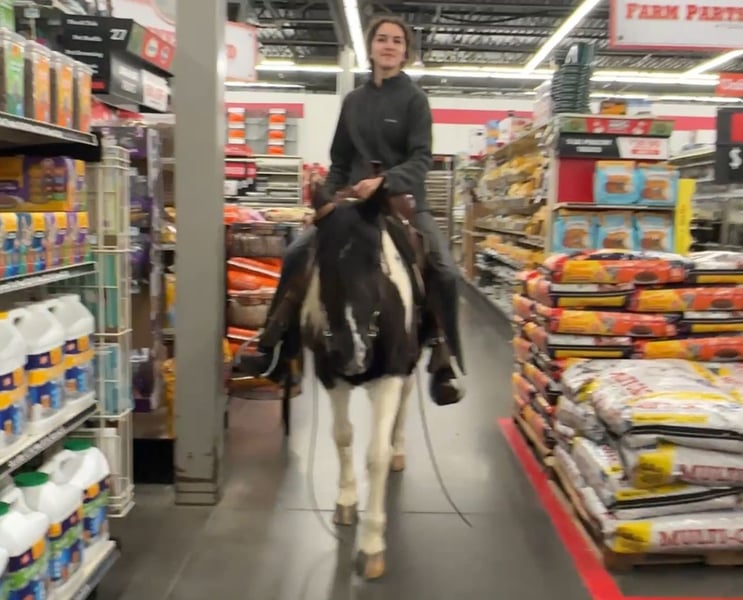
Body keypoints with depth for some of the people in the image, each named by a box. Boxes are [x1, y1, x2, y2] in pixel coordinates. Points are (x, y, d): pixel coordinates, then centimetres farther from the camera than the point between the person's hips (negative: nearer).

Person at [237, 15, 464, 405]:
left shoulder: (414, 99, -1)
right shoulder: (353, 101, 10)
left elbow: (421, 159, -12)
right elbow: (339, 161, 15)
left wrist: (384, 181, -28)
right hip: (355, 202, 4)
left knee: (443, 271, -23)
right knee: (297, 253, -8)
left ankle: (444, 363, -6)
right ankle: (276, 347, 5)